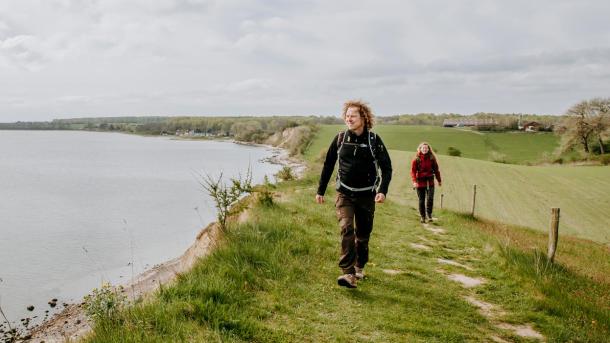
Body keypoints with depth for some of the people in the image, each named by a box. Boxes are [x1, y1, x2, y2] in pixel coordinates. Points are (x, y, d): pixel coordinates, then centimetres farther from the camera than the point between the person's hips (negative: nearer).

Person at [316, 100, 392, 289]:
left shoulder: (374, 140, -5)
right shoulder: (340, 138, -1)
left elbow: (386, 167, -2)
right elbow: (328, 165, 8)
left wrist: (383, 190, -17)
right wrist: (320, 191, 9)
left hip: (366, 195, 0)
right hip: (344, 194, 0)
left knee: (363, 234, 11)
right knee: (346, 229, -18)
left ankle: (359, 267, 33)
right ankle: (348, 274, -23)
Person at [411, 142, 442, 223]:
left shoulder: (432, 158, 4)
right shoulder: (416, 159, -3)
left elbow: (436, 170, 12)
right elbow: (413, 171, -6)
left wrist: (439, 180, 15)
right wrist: (414, 181, -20)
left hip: (430, 182, 1)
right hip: (420, 182, -1)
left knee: (430, 199, -13)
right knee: (421, 201, 7)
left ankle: (429, 215, 0)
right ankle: (422, 216, 19)